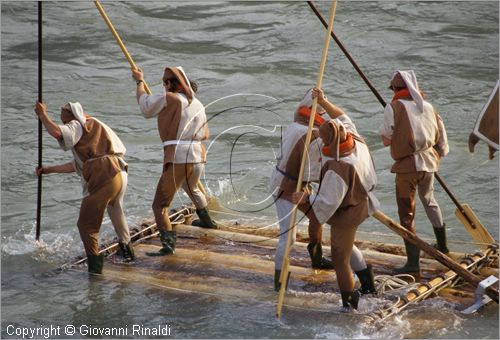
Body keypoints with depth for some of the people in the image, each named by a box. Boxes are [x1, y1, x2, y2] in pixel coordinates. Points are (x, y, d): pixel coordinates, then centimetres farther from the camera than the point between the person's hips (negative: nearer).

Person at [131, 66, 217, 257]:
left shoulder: (168, 99, -7)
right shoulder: (198, 105, 13)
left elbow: (145, 105, 7)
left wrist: (140, 82, 21)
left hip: (177, 159, -7)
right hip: (198, 157, 7)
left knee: (160, 205, -4)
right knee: (192, 189, 38)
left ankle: (168, 244, -19)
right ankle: (206, 221, 55)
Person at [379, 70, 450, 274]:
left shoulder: (394, 107, -7)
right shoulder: (428, 106, 8)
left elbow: (386, 139, -8)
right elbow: (441, 136, 12)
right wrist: (439, 155, 28)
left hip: (407, 164, -6)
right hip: (428, 161, 6)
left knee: (406, 213, -1)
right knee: (429, 199, 29)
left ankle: (413, 262, -5)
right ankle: (442, 245, 42)